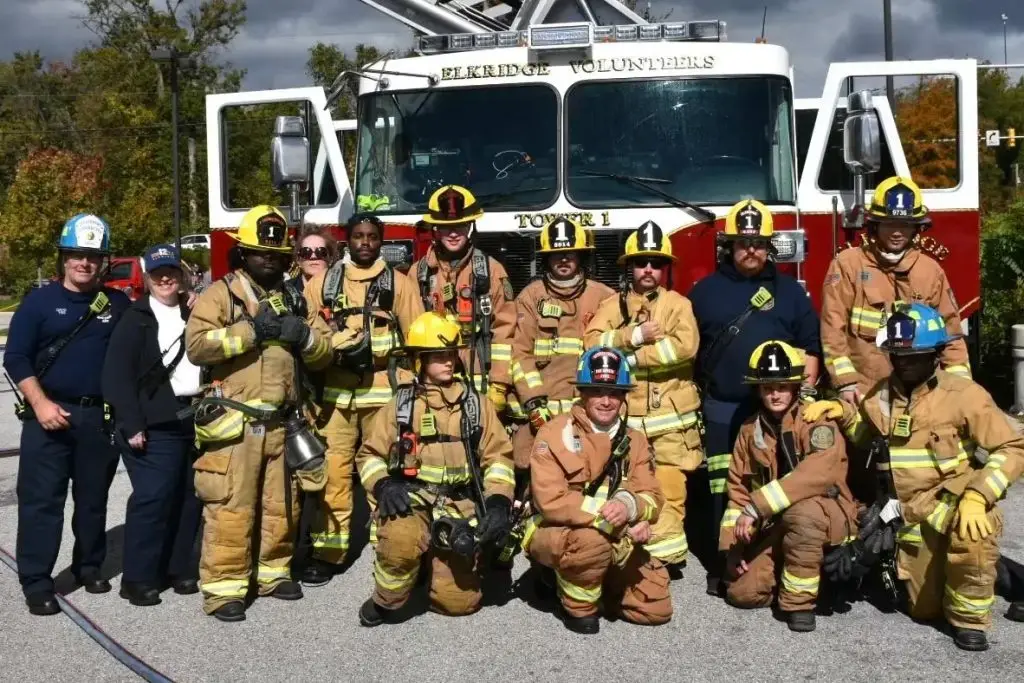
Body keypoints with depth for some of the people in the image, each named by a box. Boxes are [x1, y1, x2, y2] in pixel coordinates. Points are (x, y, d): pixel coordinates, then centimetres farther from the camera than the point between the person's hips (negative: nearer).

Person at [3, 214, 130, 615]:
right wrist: (40, 403, -14)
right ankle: (36, 582, 4)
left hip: (101, 416, 3)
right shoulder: (39, 301, -1)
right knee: (41, 500, -2)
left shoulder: (118, 304, 6)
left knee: (93, 498, 12)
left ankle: (89, 567, 27)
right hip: (49, 414, -2)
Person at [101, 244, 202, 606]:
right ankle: (138, 578, 3)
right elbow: (117, 375, -9)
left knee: (190, 495, 9)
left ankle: (179, 567, 21)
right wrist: (131, 424, -15)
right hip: (156, 424, -6)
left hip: (195, 418, 6)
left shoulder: (193, 313, 15)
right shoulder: (135, 319, -3)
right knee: (153, 497, -8)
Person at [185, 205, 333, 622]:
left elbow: (324, 353, 11)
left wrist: (304, 336, -10)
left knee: (282, 505, 13)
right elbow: (196, 344, -15)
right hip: (234, 424, -5)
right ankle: (223, 587, 4)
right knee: (230, 509, -4)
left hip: (281, 425, 5)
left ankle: (274, 572, 28)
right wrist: (250, 330, -19)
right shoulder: (220, 295, 0)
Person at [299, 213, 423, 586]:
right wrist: (336, 351, -4)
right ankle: (327, 551, 9)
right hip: (334, 391, 1)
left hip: (384, 391, -1)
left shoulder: (398, 283, 7)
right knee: (333, 469, 1)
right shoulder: (321, 283, 11)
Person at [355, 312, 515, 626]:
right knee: (400, 540, -38)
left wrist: (499, 503, -9)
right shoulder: (400, 404, 5)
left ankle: (439, 560, 34)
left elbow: (498, 455, 6)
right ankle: (385, 602, -7)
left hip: (460, 507, 2)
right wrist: (383, 485, -14)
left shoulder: (476, 403, 8)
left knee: (459, 602, 0)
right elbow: (370, 454, 7)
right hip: (411, 500, -2)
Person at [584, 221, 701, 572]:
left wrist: (629, 358, -12)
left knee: (667, 491, -3)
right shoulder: (611, 305, 11)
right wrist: (634, 336, -15)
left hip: (669, 417, -2)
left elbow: (685, 345, -14)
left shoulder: (678, 304, 4)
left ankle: (666, 555, 7)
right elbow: (592, 342, -5)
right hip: (625, 417, 2)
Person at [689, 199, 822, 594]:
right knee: (723, 492, 3)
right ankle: (724, 564, 12)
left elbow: (810, 346, 9)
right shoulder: (706, 290, 8)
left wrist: (805, 393, 0)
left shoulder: (789, 291, 10)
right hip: (722, 411, 0)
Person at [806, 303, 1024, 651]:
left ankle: (969, 617, -13)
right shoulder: (879, 396, 3)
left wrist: (977, 496, -27)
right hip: (912, 515, 5)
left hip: (955, 502, -4)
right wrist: (842, 410, 1)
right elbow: (864, 433, 22)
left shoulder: (963, 394, -12)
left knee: (974, 533, -40)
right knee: (925, 609, 9)